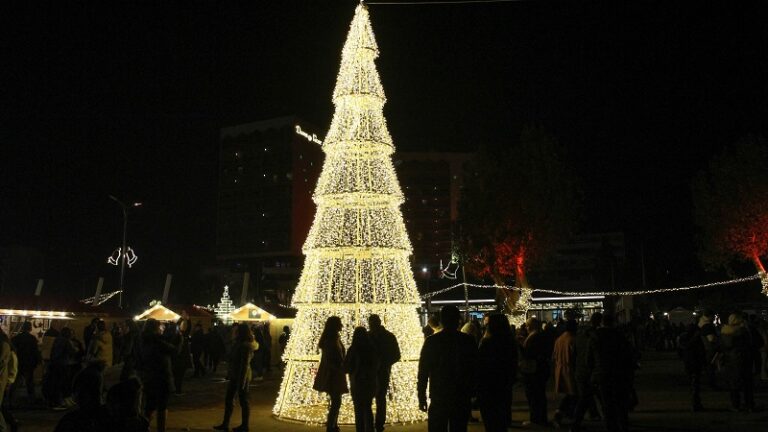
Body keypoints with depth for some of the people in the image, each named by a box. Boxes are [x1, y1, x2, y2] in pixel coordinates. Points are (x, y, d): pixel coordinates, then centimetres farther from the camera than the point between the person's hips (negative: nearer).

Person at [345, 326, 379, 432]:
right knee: (368, 407, 15)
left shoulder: (353, 349, -12)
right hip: (370, 382, 4)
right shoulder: (372, 348, -1)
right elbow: (377, 366, 8)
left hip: (357, 382, -4)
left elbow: (346, 367, -8)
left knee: (359, 409, 5)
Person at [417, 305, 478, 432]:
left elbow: (423, 371, -4)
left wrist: (422, 397, 2)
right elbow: (474, 369, 3)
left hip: (439, 398, -1)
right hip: (462, 398, 1)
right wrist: (472, 393, 12)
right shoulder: (468, 341, -2)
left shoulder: (431, 341, -6)